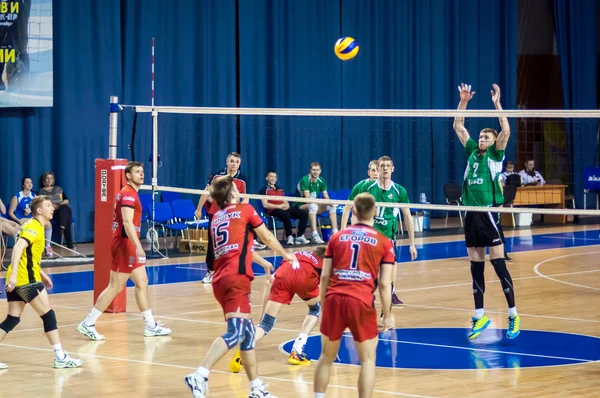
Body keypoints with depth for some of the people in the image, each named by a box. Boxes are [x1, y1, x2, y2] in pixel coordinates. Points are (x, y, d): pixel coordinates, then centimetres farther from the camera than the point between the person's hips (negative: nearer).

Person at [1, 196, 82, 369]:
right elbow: (18, 247, -25)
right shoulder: (34, 226, -11)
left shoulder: (34, 226, 19)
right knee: (48, 314, -5)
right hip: (26, 279, -10)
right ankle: (60, 357, -3)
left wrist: (42, 275, 26)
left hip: (17, 279, 10)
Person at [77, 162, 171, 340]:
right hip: (124, 243, -10)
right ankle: (88, 324, -4)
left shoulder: (131, 193, 16)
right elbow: (127, 222, -26)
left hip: (130, 245, 10)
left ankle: (151, 326, 15)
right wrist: (138, 246, -33)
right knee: (115, 287, -7)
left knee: (142, 282, 11)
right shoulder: (128, 194, -15)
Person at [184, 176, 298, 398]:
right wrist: (286, 255, 36)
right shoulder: (245, 210, 5)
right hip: (236, 278, -8)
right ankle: (200, 376, -33)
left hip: (220, 279, 8)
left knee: (248, 331, 16)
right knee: (236, 332, -17)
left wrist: (264, 263, 53)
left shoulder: (216, 218, 23)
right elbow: (267, 238, 18)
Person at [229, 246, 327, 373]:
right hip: (304, 278, -2)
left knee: (266, 324, 2)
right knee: (316, 309, 29)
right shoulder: (323, 263, 38)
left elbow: (269, 284, 32)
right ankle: (296, 352, 15)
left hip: (283, 276, 2)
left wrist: (263, 312, 34)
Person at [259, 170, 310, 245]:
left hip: (284, 209, 7)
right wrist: (279, 206, -13)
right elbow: (265, 205, -6)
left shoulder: (280, 190, 27)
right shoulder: (264, 190, 7)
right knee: (286, 215, -40)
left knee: (304, 213, -12)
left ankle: (300, 236, -15)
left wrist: (286, 206, -1)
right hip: (273, 211, -7)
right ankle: (289, 236, -22)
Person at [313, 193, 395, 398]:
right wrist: (388, 315, 7)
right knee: (368, 359, 7)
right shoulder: (384, 242, 5)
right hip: (361, 302, -3)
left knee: (327, 357, 16)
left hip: (334, 299, 3)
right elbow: (384, 284, 0)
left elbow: (324, 276, 10)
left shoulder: (337, 237, 13)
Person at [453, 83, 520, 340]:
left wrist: (497, 104, -14)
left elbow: (506, 131, -14)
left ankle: (513, 316, -1)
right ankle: (479, 317, 15)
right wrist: (463, 101, 10)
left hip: (488, 214, -6)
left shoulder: (495, 154, 1)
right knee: (476, 268, 9)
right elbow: (458, 127, 18)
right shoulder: (472, 152, 14)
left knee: (499, 265, -6)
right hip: (471, 214, 6)